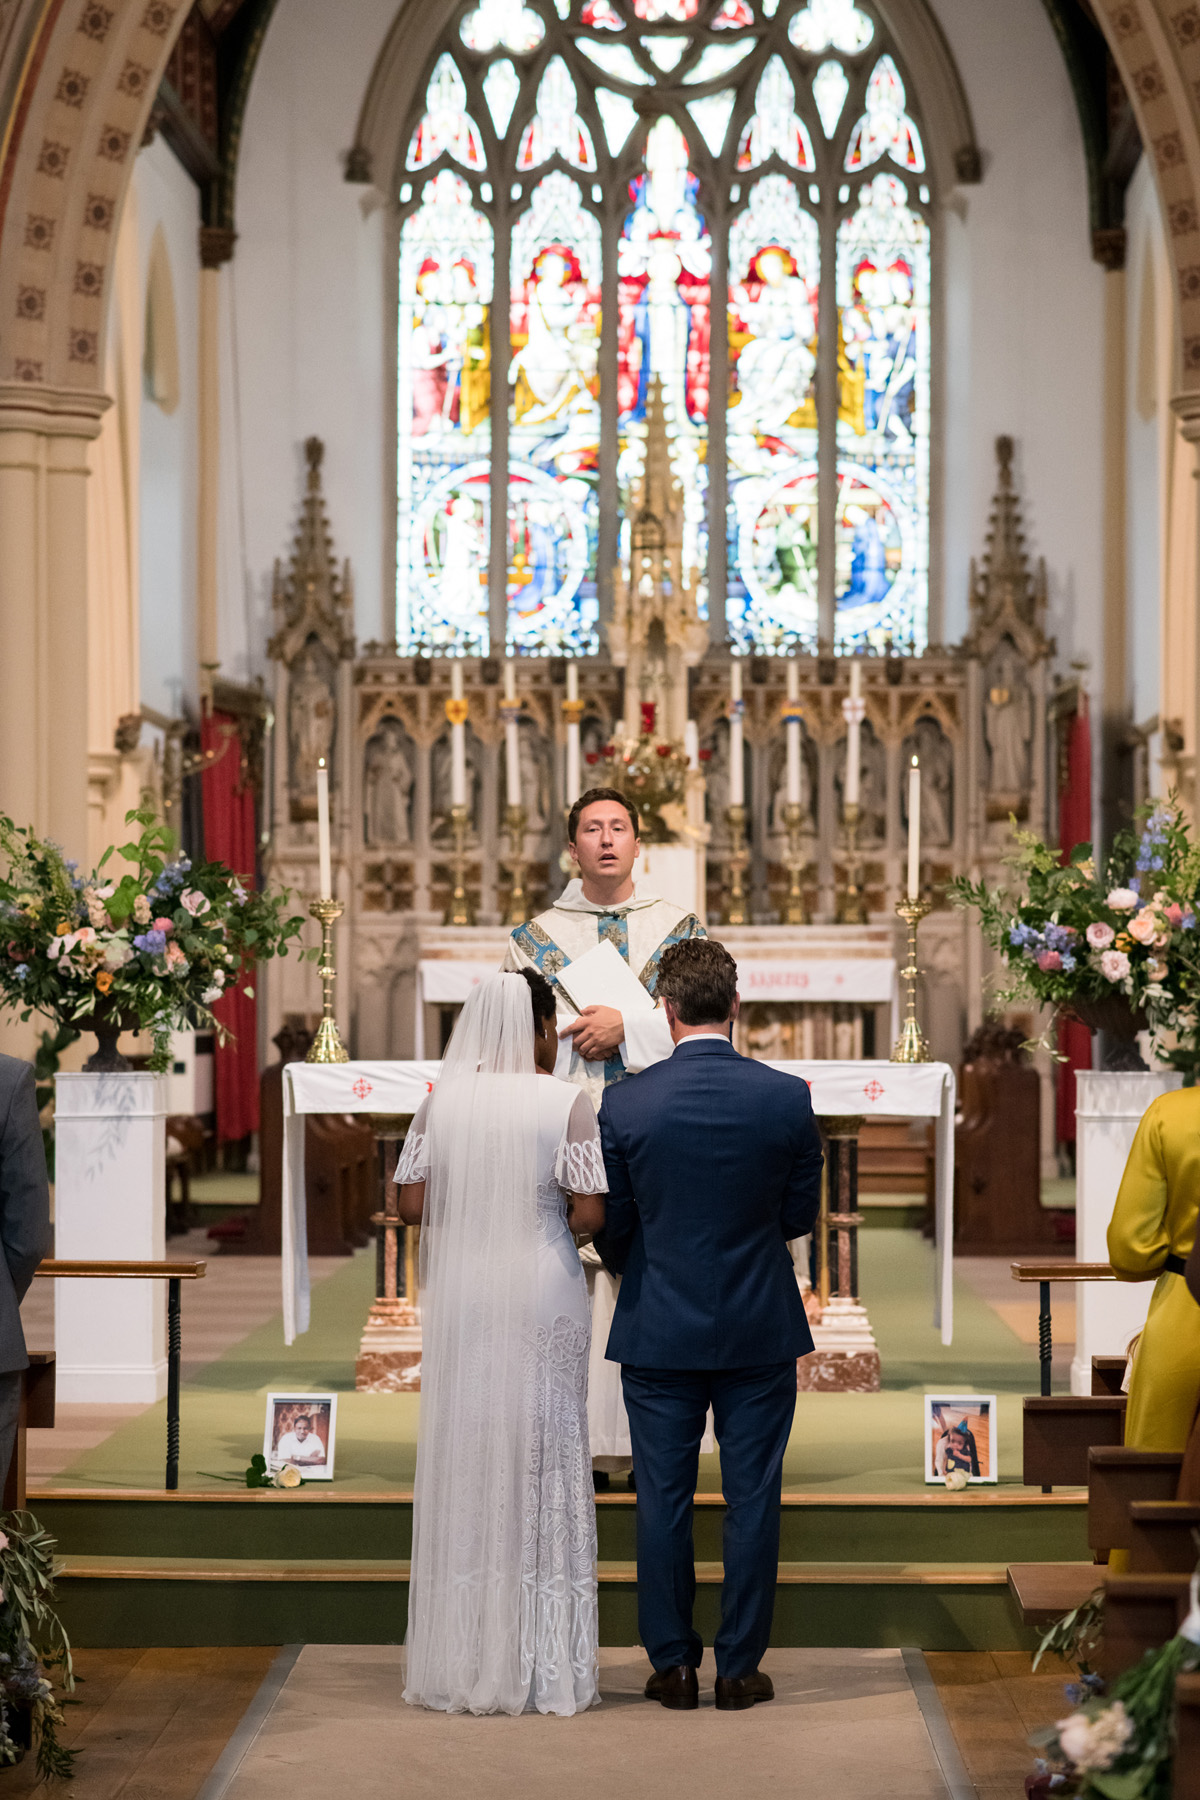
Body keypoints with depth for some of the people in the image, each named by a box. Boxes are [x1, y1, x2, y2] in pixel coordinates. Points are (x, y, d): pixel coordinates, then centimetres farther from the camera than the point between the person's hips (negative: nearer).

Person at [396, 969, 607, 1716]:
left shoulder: (442, 1100, 0)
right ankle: (544, 1670, 9)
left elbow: (414, 1204, 1)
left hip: (461, 1300, 3)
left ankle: (461, 1663, 14)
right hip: (543, 1298, -3)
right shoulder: (567, 1104, -9)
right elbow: (589, 1214, -12)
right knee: (543, 1467, 5)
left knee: (462, 1464, 10)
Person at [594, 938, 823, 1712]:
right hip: (761, 1330, 0)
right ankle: (740, 1668, 13)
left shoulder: (624, 1105, -10)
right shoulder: (786, 1098, -8)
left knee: (664, 1501, 9)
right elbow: (801, 1216, 1)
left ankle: (674, 1665, 14)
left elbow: (610, 1227, -1)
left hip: (659, 1330, 0)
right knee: (752, 1501, 8)